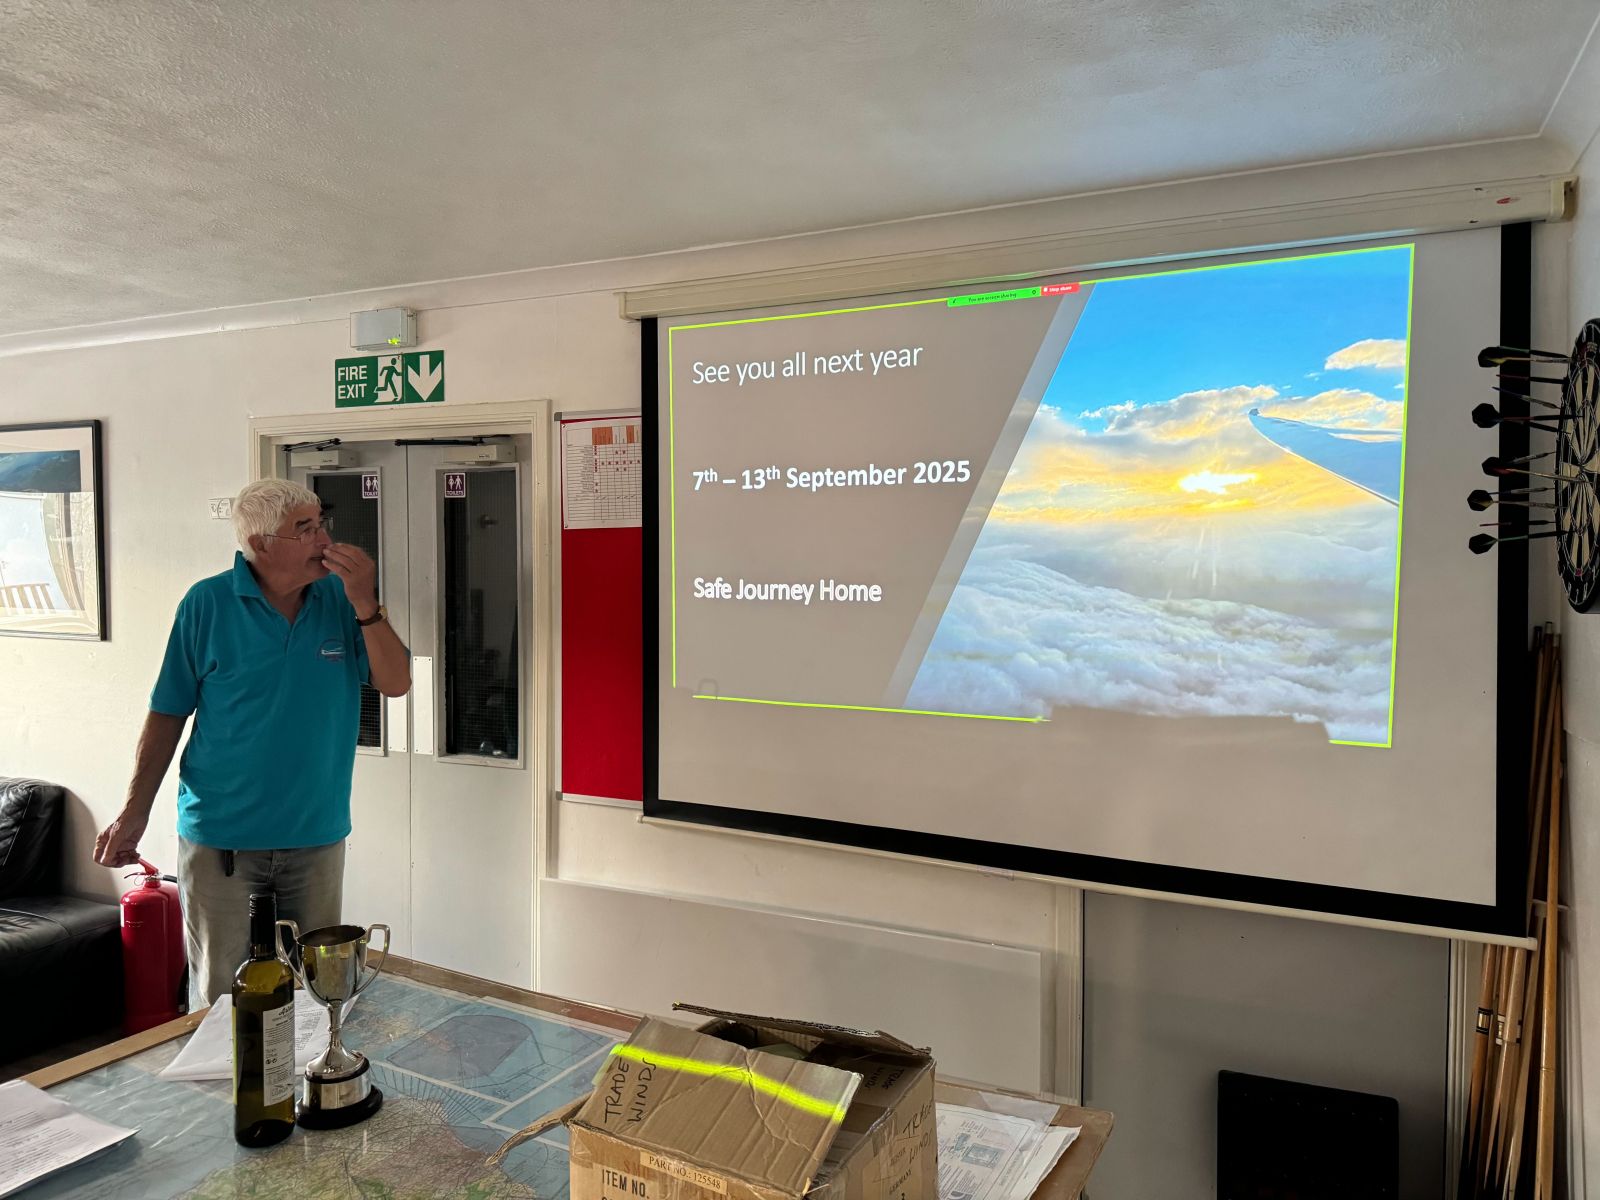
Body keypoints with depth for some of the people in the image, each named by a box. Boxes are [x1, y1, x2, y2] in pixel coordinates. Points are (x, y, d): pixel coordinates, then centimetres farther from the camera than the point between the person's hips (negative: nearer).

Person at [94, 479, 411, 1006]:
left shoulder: (342, 598, -1)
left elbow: (395, 683, -7)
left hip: (317, 835, 2)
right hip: (220, 838, -2)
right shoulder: (208, 604, -8)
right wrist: (134, 811, -4)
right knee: (219, 996, 11)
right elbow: (167, 714, -1)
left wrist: (365, 604, -19)